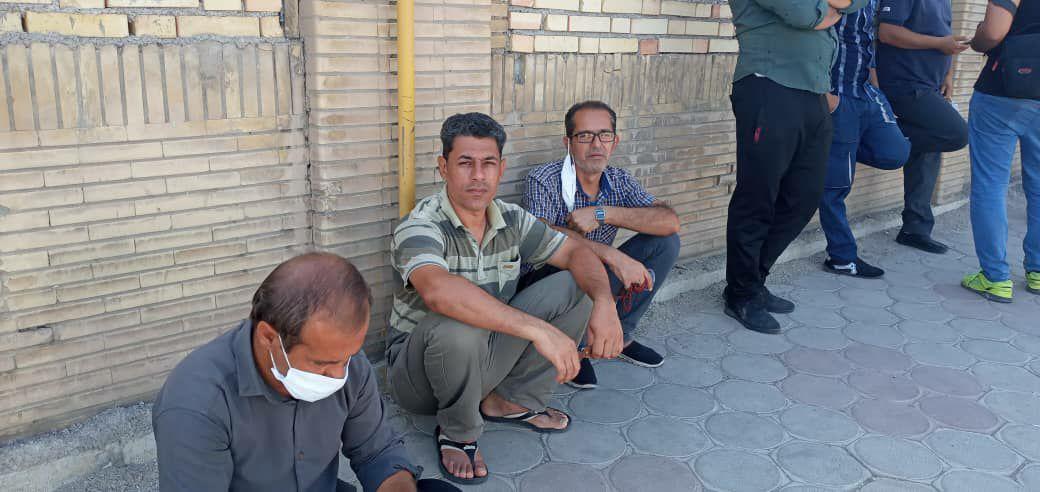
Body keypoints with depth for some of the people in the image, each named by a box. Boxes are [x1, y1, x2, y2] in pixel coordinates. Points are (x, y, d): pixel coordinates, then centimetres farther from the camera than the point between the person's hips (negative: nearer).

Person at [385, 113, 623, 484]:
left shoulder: (512, 220, -2)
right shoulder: (420, 227, -23)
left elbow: (575, 252, 1)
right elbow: (439, 291, -43)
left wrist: (604, 303, -22)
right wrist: (537, 329, -48)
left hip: (485, 361, 6)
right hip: (419, 367, -5)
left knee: (574, 286, -6)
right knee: (459, 325, -40)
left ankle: (512, 401, 2)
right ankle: (457, 432, -10)